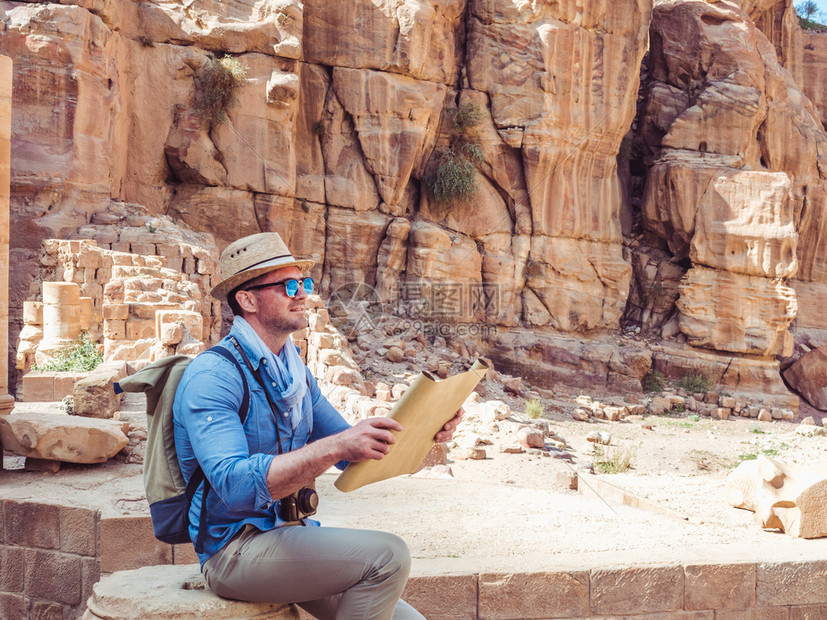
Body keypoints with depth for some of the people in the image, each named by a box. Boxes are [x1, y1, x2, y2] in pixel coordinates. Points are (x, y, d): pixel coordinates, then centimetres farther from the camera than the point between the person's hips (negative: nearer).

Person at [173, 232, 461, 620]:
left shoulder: (295, 372, 11)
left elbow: (352, 454, 11)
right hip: (235, 549, -7)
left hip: (290, 534, 8)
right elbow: (235, 485, -29)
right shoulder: (211, 377, -16)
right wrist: (335, 446, -37)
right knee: (387, 555, -22)